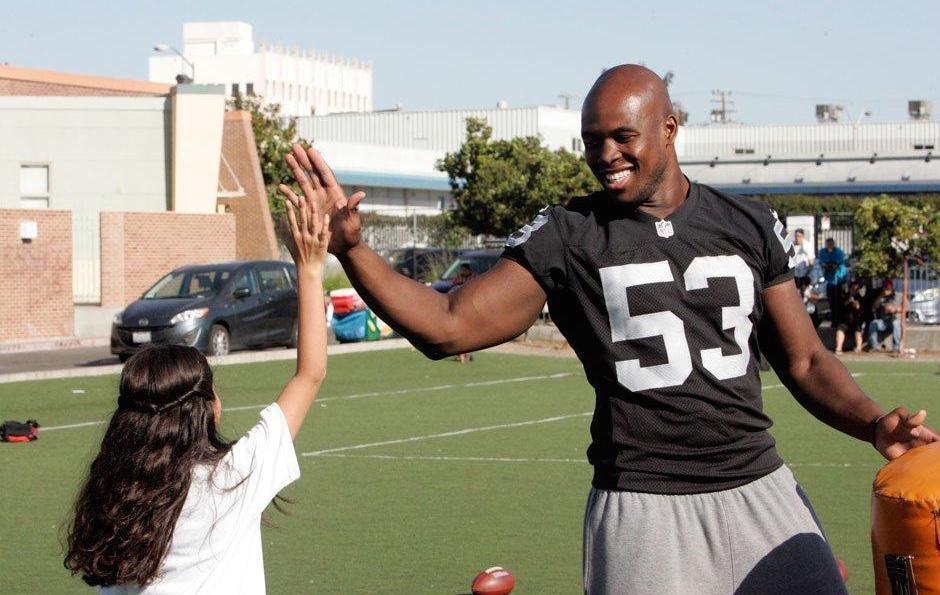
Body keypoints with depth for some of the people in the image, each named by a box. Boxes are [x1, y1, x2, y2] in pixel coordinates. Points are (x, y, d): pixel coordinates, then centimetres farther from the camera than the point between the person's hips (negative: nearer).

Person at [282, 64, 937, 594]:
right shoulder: (567, 236, 1)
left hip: (758, 492, 2)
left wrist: (873, 423, -7)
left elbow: (804, 361, 12)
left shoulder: (748, 226, 8)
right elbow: (448, 327, -4)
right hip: (641, 510, -2)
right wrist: (353, 249, -18)